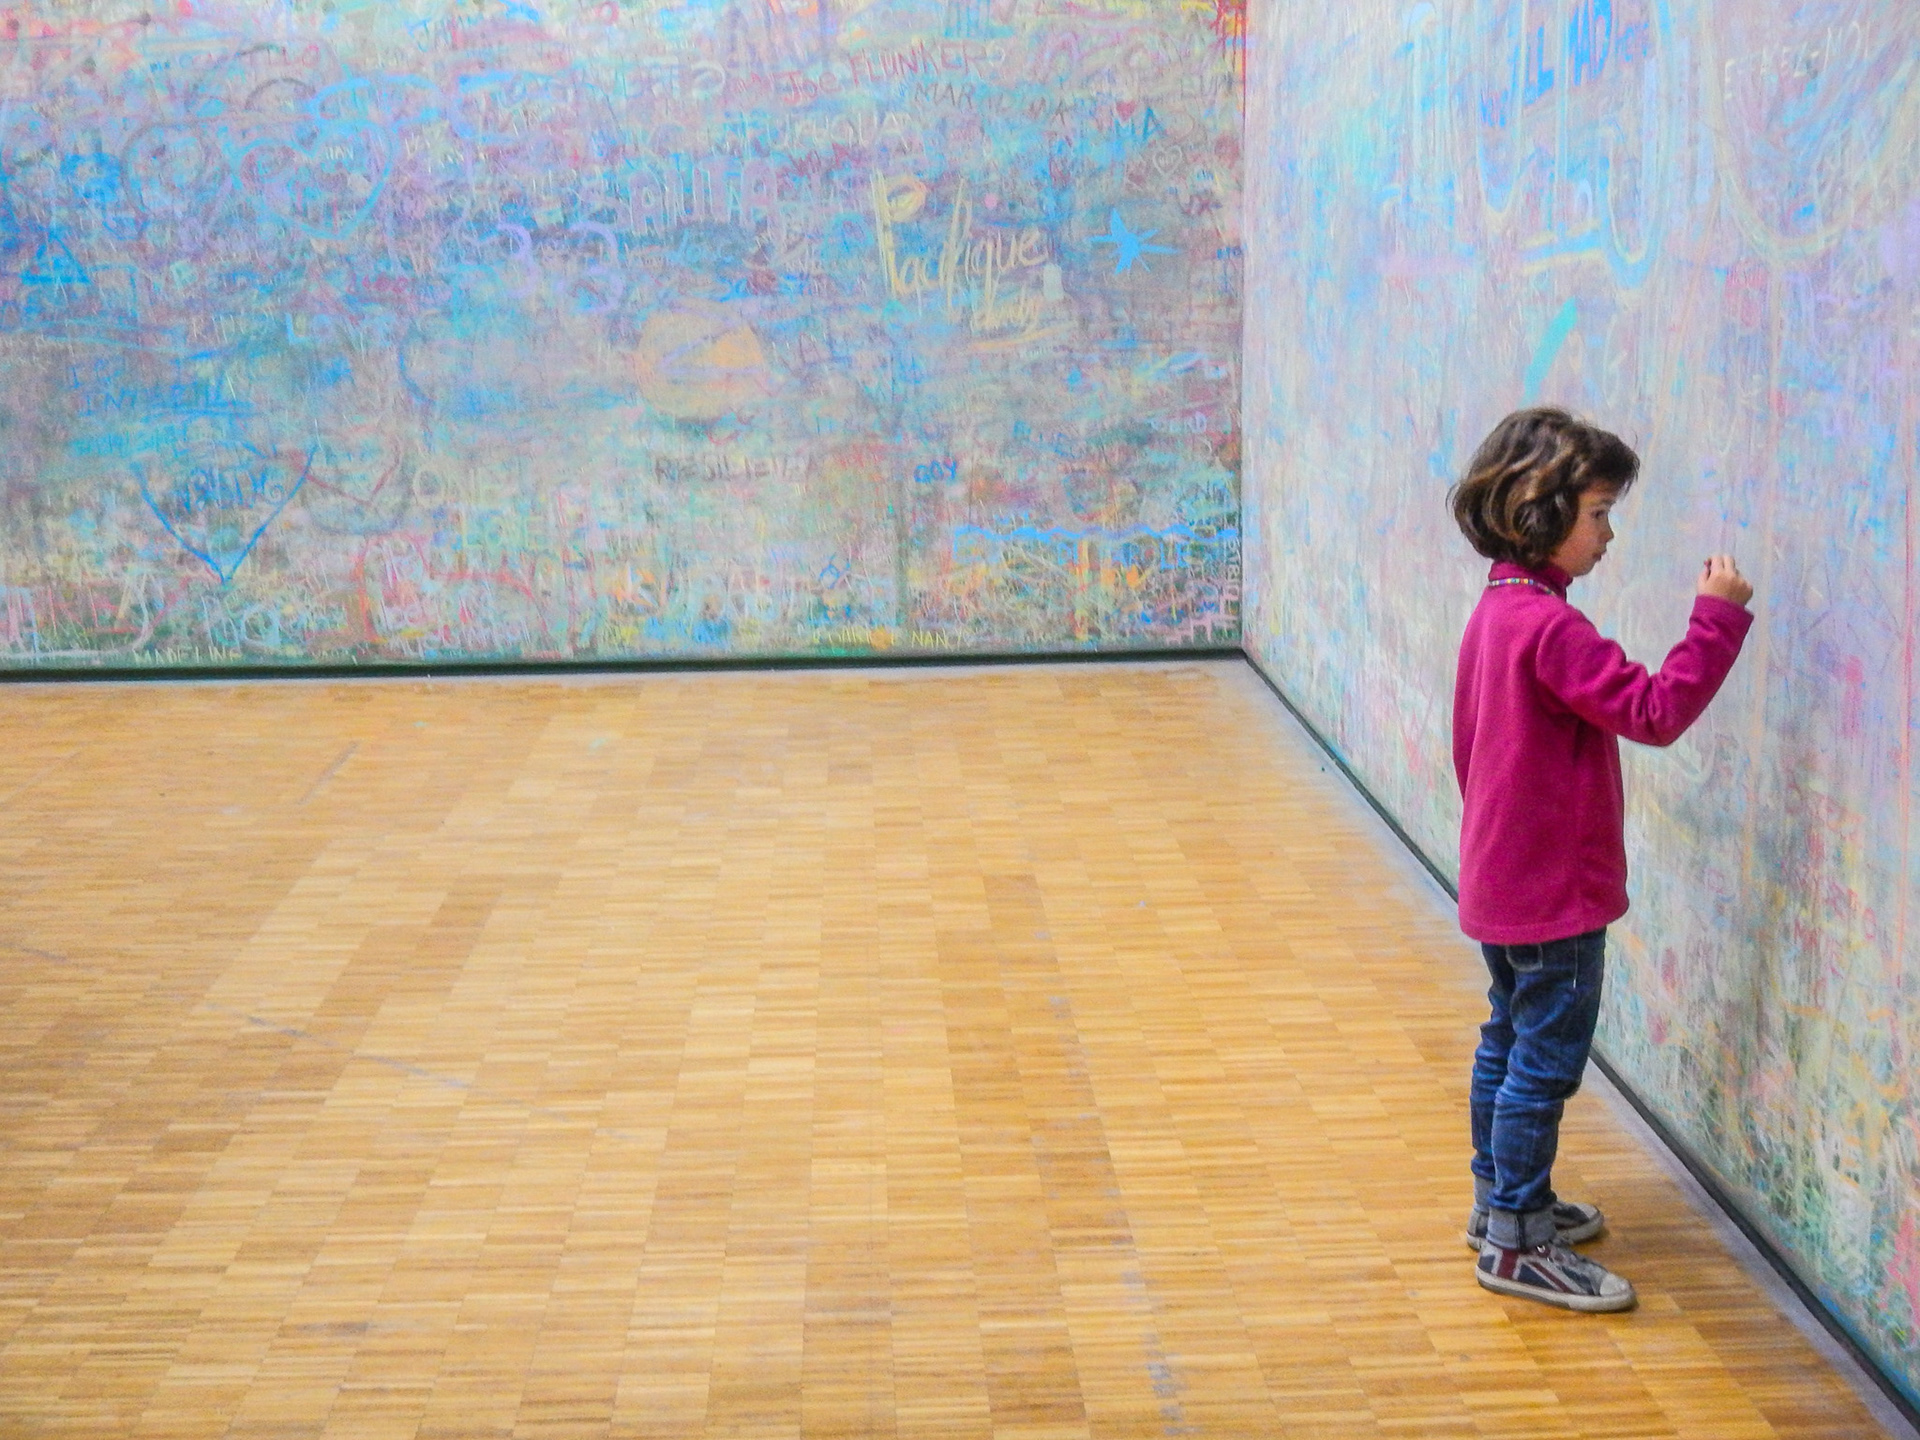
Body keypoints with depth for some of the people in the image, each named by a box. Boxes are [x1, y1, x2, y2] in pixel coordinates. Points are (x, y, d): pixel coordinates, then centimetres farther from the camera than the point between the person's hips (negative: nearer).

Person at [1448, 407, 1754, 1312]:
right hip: (1554, 891, -10)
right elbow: (1654, 711, -26)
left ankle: (1501, 1202, 33)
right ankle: (1515, 1245, 7)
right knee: (1545, 1062, -1)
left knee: (1510, 1043, 20)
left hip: (1503, 879, 10)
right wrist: (1717, 618, -22)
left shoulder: (1498, 610, 7)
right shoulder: (1550, 628, -24)